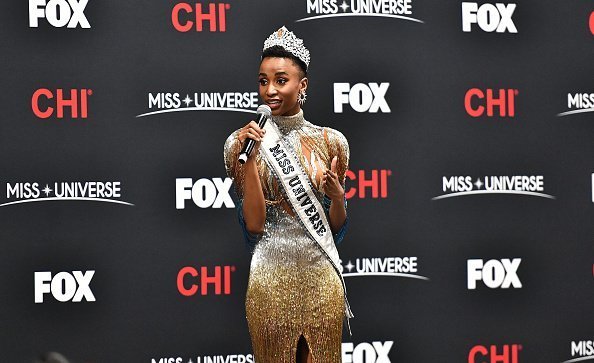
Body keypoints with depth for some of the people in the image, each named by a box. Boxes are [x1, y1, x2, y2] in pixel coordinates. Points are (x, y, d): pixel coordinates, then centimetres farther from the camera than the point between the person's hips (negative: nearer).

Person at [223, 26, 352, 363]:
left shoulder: (330, 141, 4)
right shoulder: (243, 142, -2)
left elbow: (337, 225, 9)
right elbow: (254, 224, -10)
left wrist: (337, 196, -12)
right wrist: (249, 158, -18)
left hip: (321, 276, 2)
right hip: (271, 279, -2)